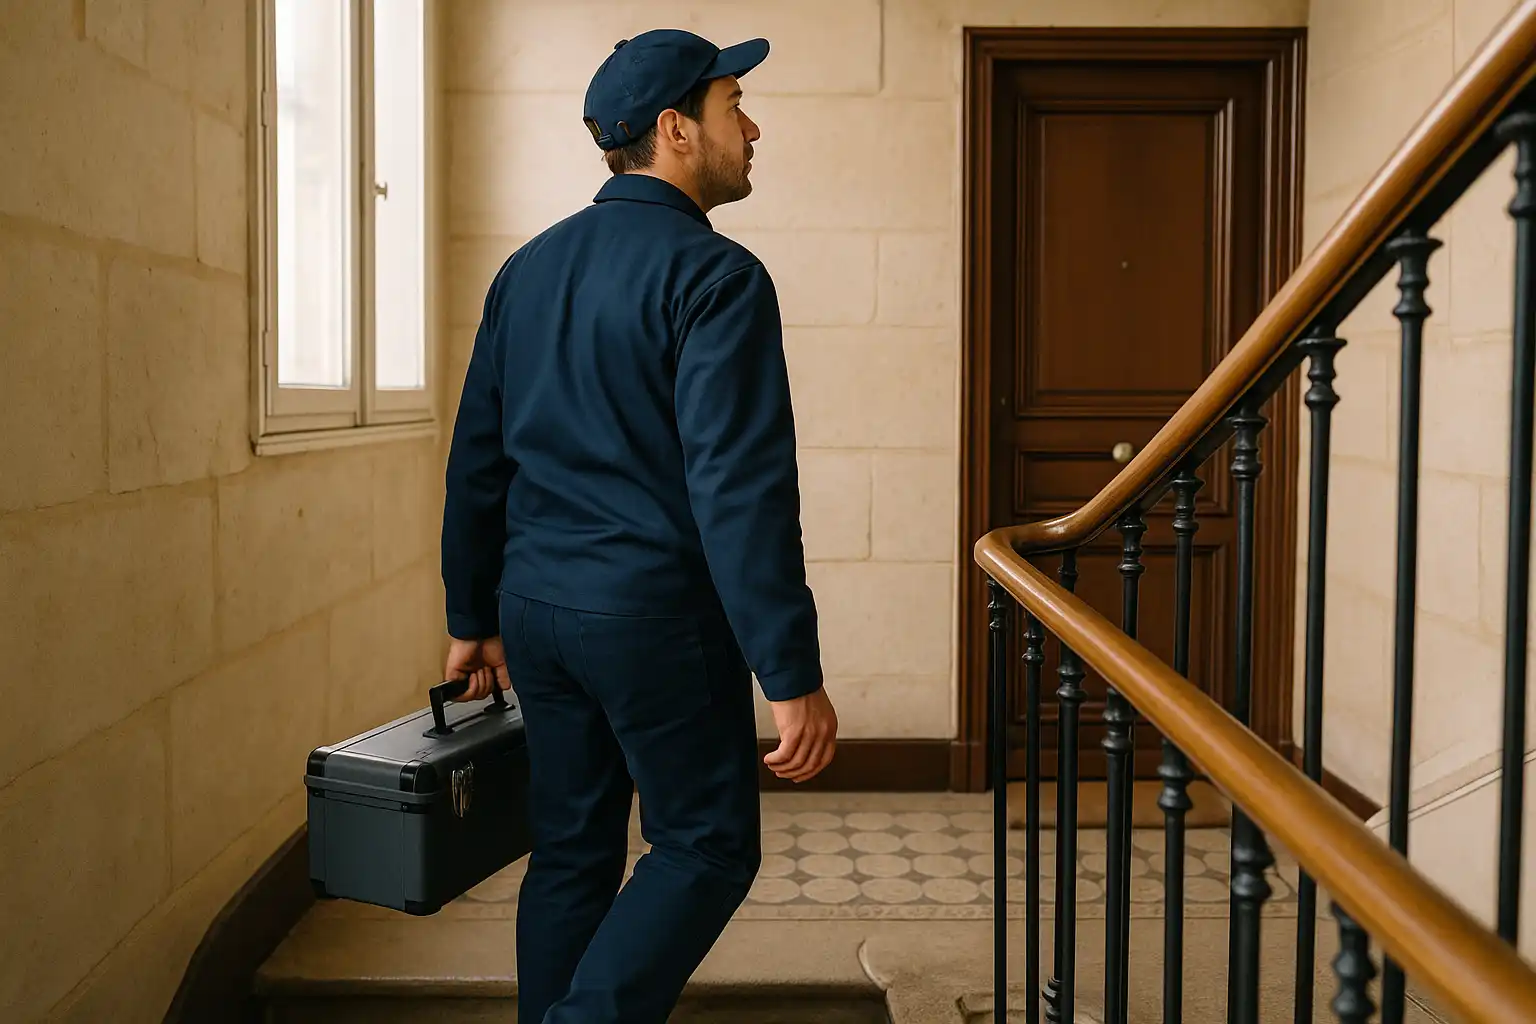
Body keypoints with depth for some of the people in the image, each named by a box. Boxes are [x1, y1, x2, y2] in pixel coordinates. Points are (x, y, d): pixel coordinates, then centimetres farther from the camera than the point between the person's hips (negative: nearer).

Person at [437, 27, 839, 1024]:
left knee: (570, 853, 16)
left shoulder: (528, 269, 11)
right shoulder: (714, 276, -12)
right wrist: (792, 673, -18)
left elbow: (477, 461, 15)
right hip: (657, 612, -7)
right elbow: (740, 488, -20)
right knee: (707, 846, 8)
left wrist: (475, 619, 22)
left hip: (538, 607, 7)